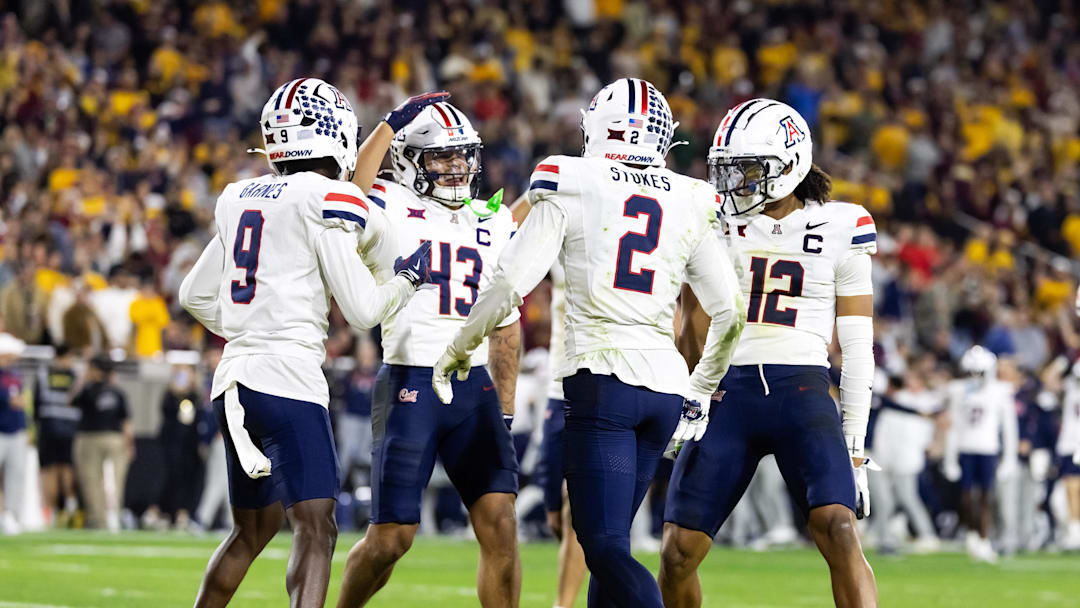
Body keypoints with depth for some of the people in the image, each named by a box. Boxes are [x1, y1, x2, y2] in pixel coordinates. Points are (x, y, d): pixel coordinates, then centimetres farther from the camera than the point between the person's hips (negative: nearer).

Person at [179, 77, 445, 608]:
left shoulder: (240, 198, 14)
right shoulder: (327, 201, -8)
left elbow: (195, 294, 24)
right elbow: (363, 310, -7)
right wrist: (407, 278, 11)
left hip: (234, 379, 8)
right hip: (287, 381, -8)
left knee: (253, 528, 21)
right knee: (315, 529, -14)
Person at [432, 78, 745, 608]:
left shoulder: (572, 187, 0)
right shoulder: (691, 206, 11)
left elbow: (511, 283, -6)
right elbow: (729, 314, 11)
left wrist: (458, 351, 10)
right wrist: (700, 388, 28)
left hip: (601, 379, -5)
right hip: (664, 384, 5)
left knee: (607, 549, -10)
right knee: (609, 539, 17)